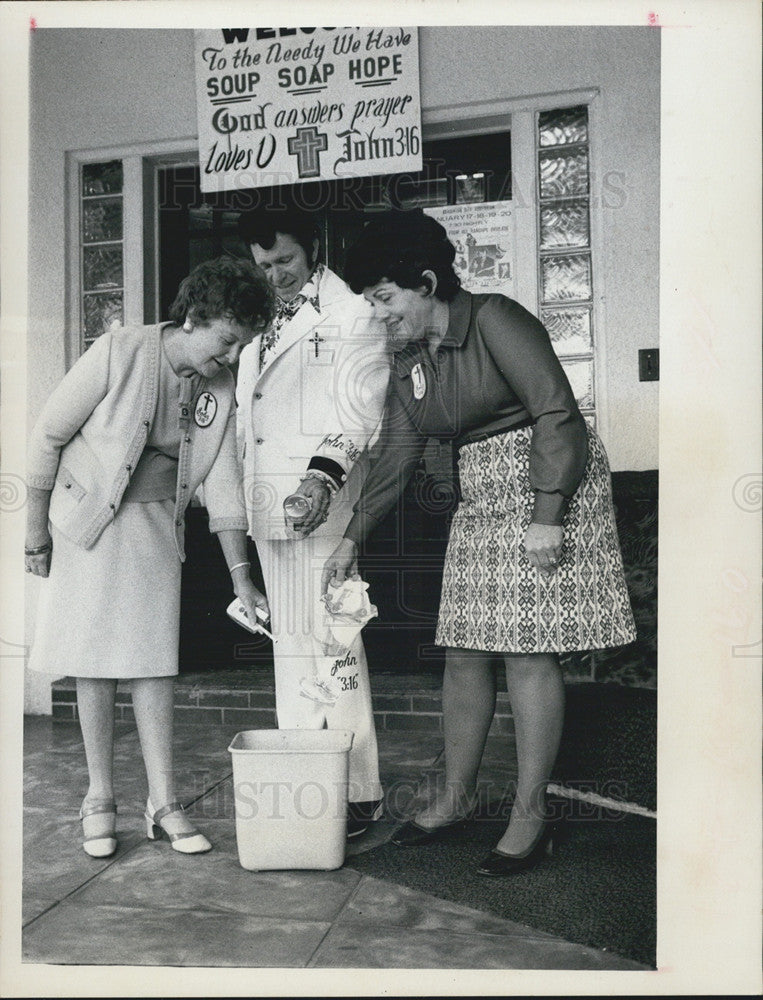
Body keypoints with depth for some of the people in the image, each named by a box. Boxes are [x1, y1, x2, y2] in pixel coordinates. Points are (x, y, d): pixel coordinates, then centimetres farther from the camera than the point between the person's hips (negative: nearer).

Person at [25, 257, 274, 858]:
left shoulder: (220, 390, -3)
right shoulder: (119, 352, -17)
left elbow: (223, 483, -1)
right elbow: (49, 435, -9)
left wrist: (241, 576, -4)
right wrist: (37, 525, -6)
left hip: (157, 527, 4)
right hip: (89, 521, -3)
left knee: (154, 661, 2)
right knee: (95, 663, 1)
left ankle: (164, 803, 8)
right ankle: (100, 801, 13)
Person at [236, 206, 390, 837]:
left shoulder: (351, 313, 0)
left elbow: (362, 407, -11)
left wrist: (325, 473, -26)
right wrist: (242, 496, 16)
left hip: (322, 500, -7)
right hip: (268, 503, 7)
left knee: (332, 641, -8)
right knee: (289, 642, 10)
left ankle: (359, 792, 1)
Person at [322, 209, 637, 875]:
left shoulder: (495, 321, -11)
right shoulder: (409, 360, 11)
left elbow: (557, 414, -17)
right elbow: (394, 454, 14)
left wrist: (547, 517, -23)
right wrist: (353, 539, 12)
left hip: (548, 490, -7)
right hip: (481, 499, 8)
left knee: (528, 651, -7)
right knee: (464, 651, 7)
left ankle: (531, 813, 4)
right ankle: (457, 795, 21)